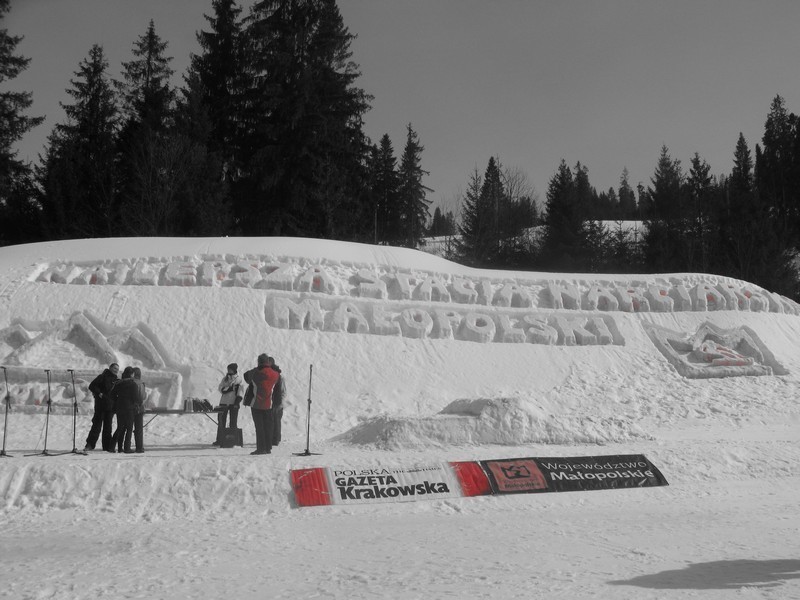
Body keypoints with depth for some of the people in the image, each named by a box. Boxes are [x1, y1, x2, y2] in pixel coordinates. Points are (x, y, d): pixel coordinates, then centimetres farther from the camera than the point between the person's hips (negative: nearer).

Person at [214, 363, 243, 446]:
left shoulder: (239, 379, 3)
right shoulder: (225, 379, 14)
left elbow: (240, 392, -1)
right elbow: (220, 388, 4)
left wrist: (237, 401, -12)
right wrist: (229, 388, -13)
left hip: (233, 403, -4)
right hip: (224, 402, 4)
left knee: (233, 422, -1)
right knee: (221, 421, 3)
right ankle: (219, 440, 8)